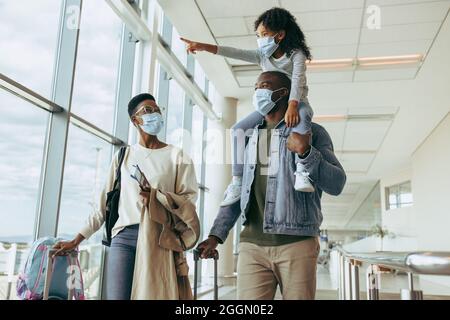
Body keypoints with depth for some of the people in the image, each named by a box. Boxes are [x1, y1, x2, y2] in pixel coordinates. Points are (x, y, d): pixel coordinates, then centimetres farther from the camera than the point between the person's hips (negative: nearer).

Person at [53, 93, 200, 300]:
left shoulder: (176, 156, 8)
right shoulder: (123, 156, 15)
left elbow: (189, 199, 1)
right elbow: (105, 204, 15)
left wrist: (158, 197, -17)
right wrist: (76, 241, 13)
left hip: (158, 238, -1)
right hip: (123, 237, 2)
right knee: (116, 296, -8)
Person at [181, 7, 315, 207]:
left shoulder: (296, 54, -10)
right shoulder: (262, 56, 2)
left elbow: (297, 80, -26)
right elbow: (235, 53, -9)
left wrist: (292, 106, -43)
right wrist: (204, 47, -21)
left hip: (296, 102, -5)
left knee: (302, 116, -42)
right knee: (238, 129, -11)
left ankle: (301, 171, -46)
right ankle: (237, 182, -11)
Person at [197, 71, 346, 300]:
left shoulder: (312, 132, 4)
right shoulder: (249, 137, 16)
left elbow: (336, 184, -4)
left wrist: (306, 152, -19)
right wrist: (216, 235, 7)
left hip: (297, 244, -2)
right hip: (252, 245, 3)